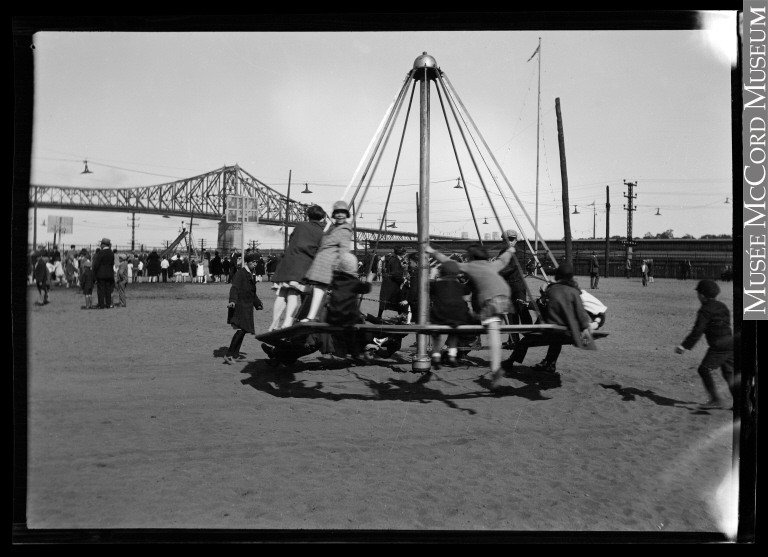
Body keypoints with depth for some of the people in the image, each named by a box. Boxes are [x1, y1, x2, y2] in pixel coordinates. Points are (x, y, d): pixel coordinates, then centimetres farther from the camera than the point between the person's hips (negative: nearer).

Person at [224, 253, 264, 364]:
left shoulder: (250, 274, 18)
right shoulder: (240, 273, -11)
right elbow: (234, 288, -23)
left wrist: (258, 303, 35)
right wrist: (232, 300, -37)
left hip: (246, 307, 10)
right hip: (240, 305, -10)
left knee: (243, 330, 13)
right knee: (241, 329, -16)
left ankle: (235, 354, 22)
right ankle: (229, 355, -17)